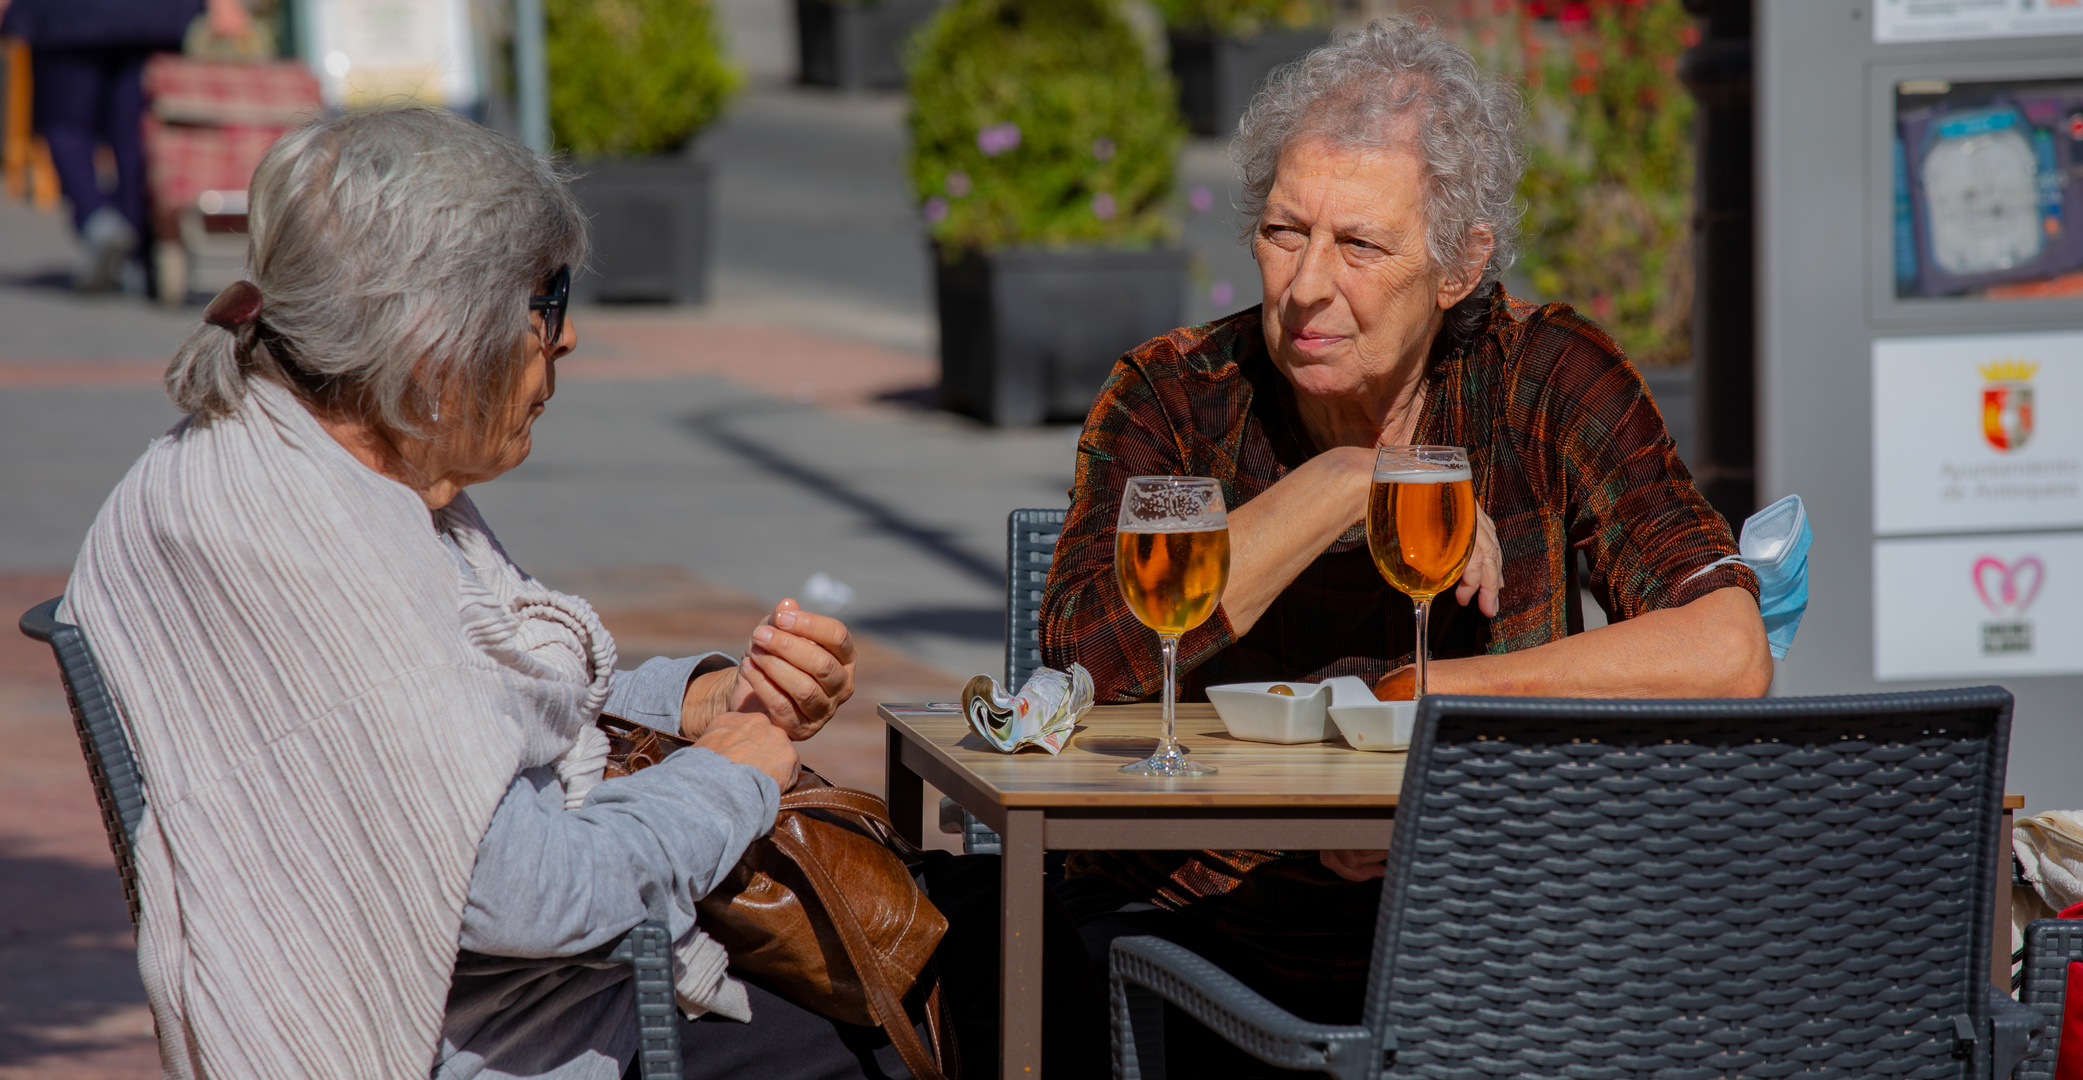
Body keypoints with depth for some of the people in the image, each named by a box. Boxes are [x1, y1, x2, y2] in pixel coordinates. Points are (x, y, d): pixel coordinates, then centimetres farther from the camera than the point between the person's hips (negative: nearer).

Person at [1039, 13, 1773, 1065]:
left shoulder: (1548, 377, -2)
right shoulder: (1176, 395, -2)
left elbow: (1726, 655, -15)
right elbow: (1086, 651, -21)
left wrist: (1394, 697, -15)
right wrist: (1346, 484, -20)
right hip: (1193, 927, 0)